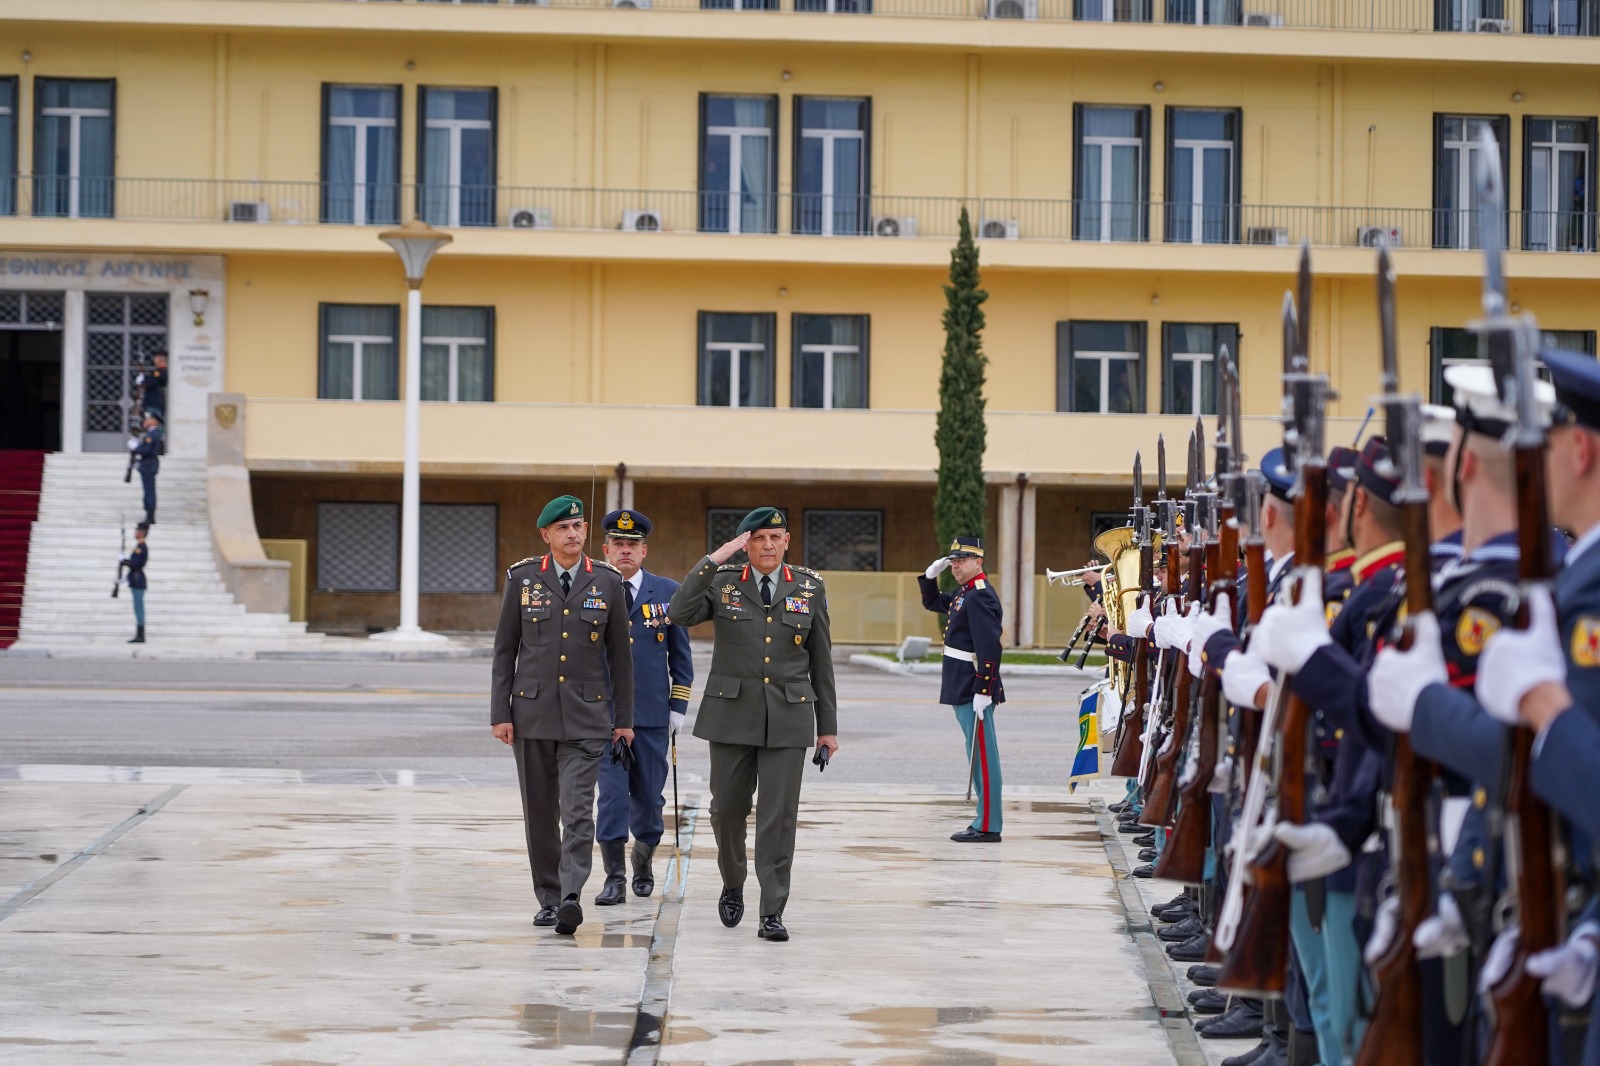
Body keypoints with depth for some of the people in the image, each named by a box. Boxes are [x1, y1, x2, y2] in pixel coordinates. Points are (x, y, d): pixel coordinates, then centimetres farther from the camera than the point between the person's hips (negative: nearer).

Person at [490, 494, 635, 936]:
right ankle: (548, 898, 18)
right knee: (540, 813, 8)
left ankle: (570, 897, -22)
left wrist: (624, 718, 7)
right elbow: (505, 649, 5)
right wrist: (499, 713, -1)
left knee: (578, 811, -13)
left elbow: (619, 654, 7)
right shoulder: (523, 579, 3)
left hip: (585, 716, -1)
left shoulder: (606, 582, 3)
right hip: (532, 713, 1)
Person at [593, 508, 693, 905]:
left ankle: (643, 857, 32)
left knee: (648, 795, 7)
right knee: (612, 792, -8)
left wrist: (678, 706, 3)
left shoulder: (667, 592, 5)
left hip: (652, 712, 1)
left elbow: (680, 654, 9)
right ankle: (615, 878, -4)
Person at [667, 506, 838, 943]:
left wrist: (828, 727, 7)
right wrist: (714, 559, -18)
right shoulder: (722, 582, 2)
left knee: (779, 816, -5)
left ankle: (772, 913, -1)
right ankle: (733, 885, 34)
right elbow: (679, 614, -16)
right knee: (727, 809, 7)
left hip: (788, 718, 0)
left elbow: (821, 661, 8)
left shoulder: (809, 587, 5)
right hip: (732, 715, 0)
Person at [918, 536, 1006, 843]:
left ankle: (987, 827, -5)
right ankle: (986, 818, 18)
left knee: (982, 756, -7)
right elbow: (932, 603, 34)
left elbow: (989, 647, -23)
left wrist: (983, 691, -25)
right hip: (963, 690, 10)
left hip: (975, 691, -10)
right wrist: (930, 576, 15)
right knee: (979, 756, 13)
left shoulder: (980, 597, -16)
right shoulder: (963, 593, 15)